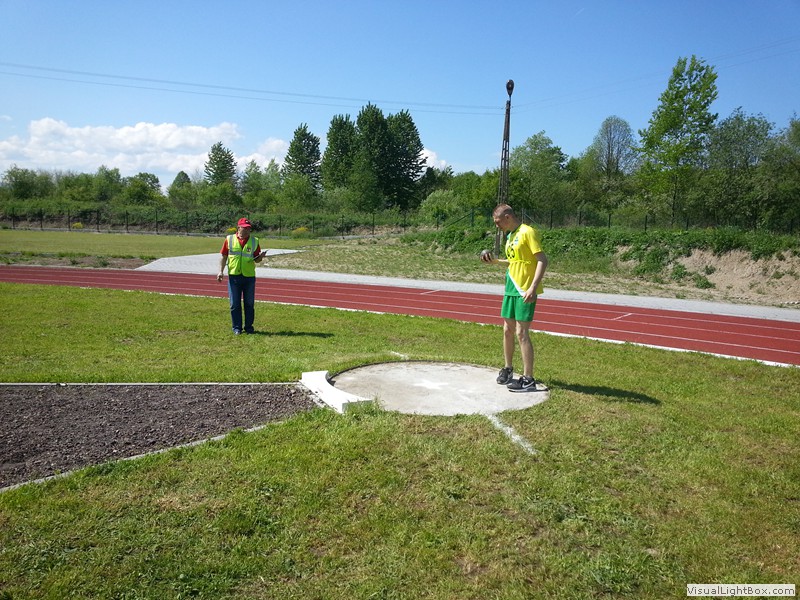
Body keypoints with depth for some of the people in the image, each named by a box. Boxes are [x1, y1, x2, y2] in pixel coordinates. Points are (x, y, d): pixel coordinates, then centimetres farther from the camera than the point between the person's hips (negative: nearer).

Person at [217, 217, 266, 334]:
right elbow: (224, 256, 6)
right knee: (235, 304, 4)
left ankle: (249, 327, 18)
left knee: (249, 303, 6)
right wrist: (221, 271, -2)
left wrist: (261, 257, -15)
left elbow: (256, 259, 8)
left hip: (249, 276, 1)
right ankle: (237, 327, 15)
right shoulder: (229, 239, 3)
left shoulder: (254, 241, 5)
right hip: (234, 276, -1)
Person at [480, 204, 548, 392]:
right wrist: (496, 261, 10)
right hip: (510, 289, 9)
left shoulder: (527, 232, -12)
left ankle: (528, 379, -1)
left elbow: (542, 260, -17)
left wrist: (533, 287, -25)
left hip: (525, 291, -9)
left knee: (521, 332, -8)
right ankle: (507, 369, 31)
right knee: (507, 330, 15)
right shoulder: (510, 236, 15)